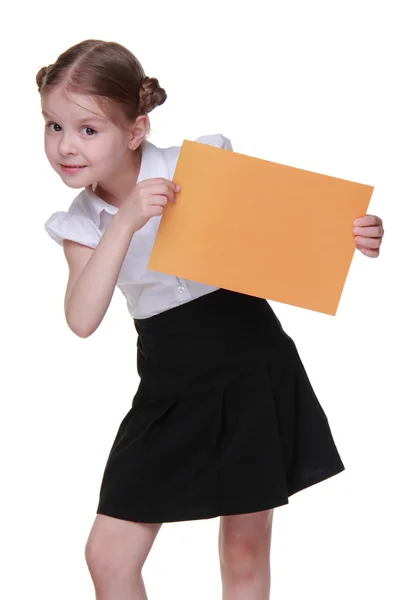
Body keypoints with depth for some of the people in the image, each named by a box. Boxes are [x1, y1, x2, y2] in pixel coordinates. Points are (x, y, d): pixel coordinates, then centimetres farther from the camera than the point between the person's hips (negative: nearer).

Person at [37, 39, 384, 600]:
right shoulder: (81, 223, -3)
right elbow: (82, 320, -19)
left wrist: (349, 233, -24)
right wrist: (126, 222, -29)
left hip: (252, 370, -2)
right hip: (170, 390, 2)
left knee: (246, 548, 11)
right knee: (108, 555, 2)